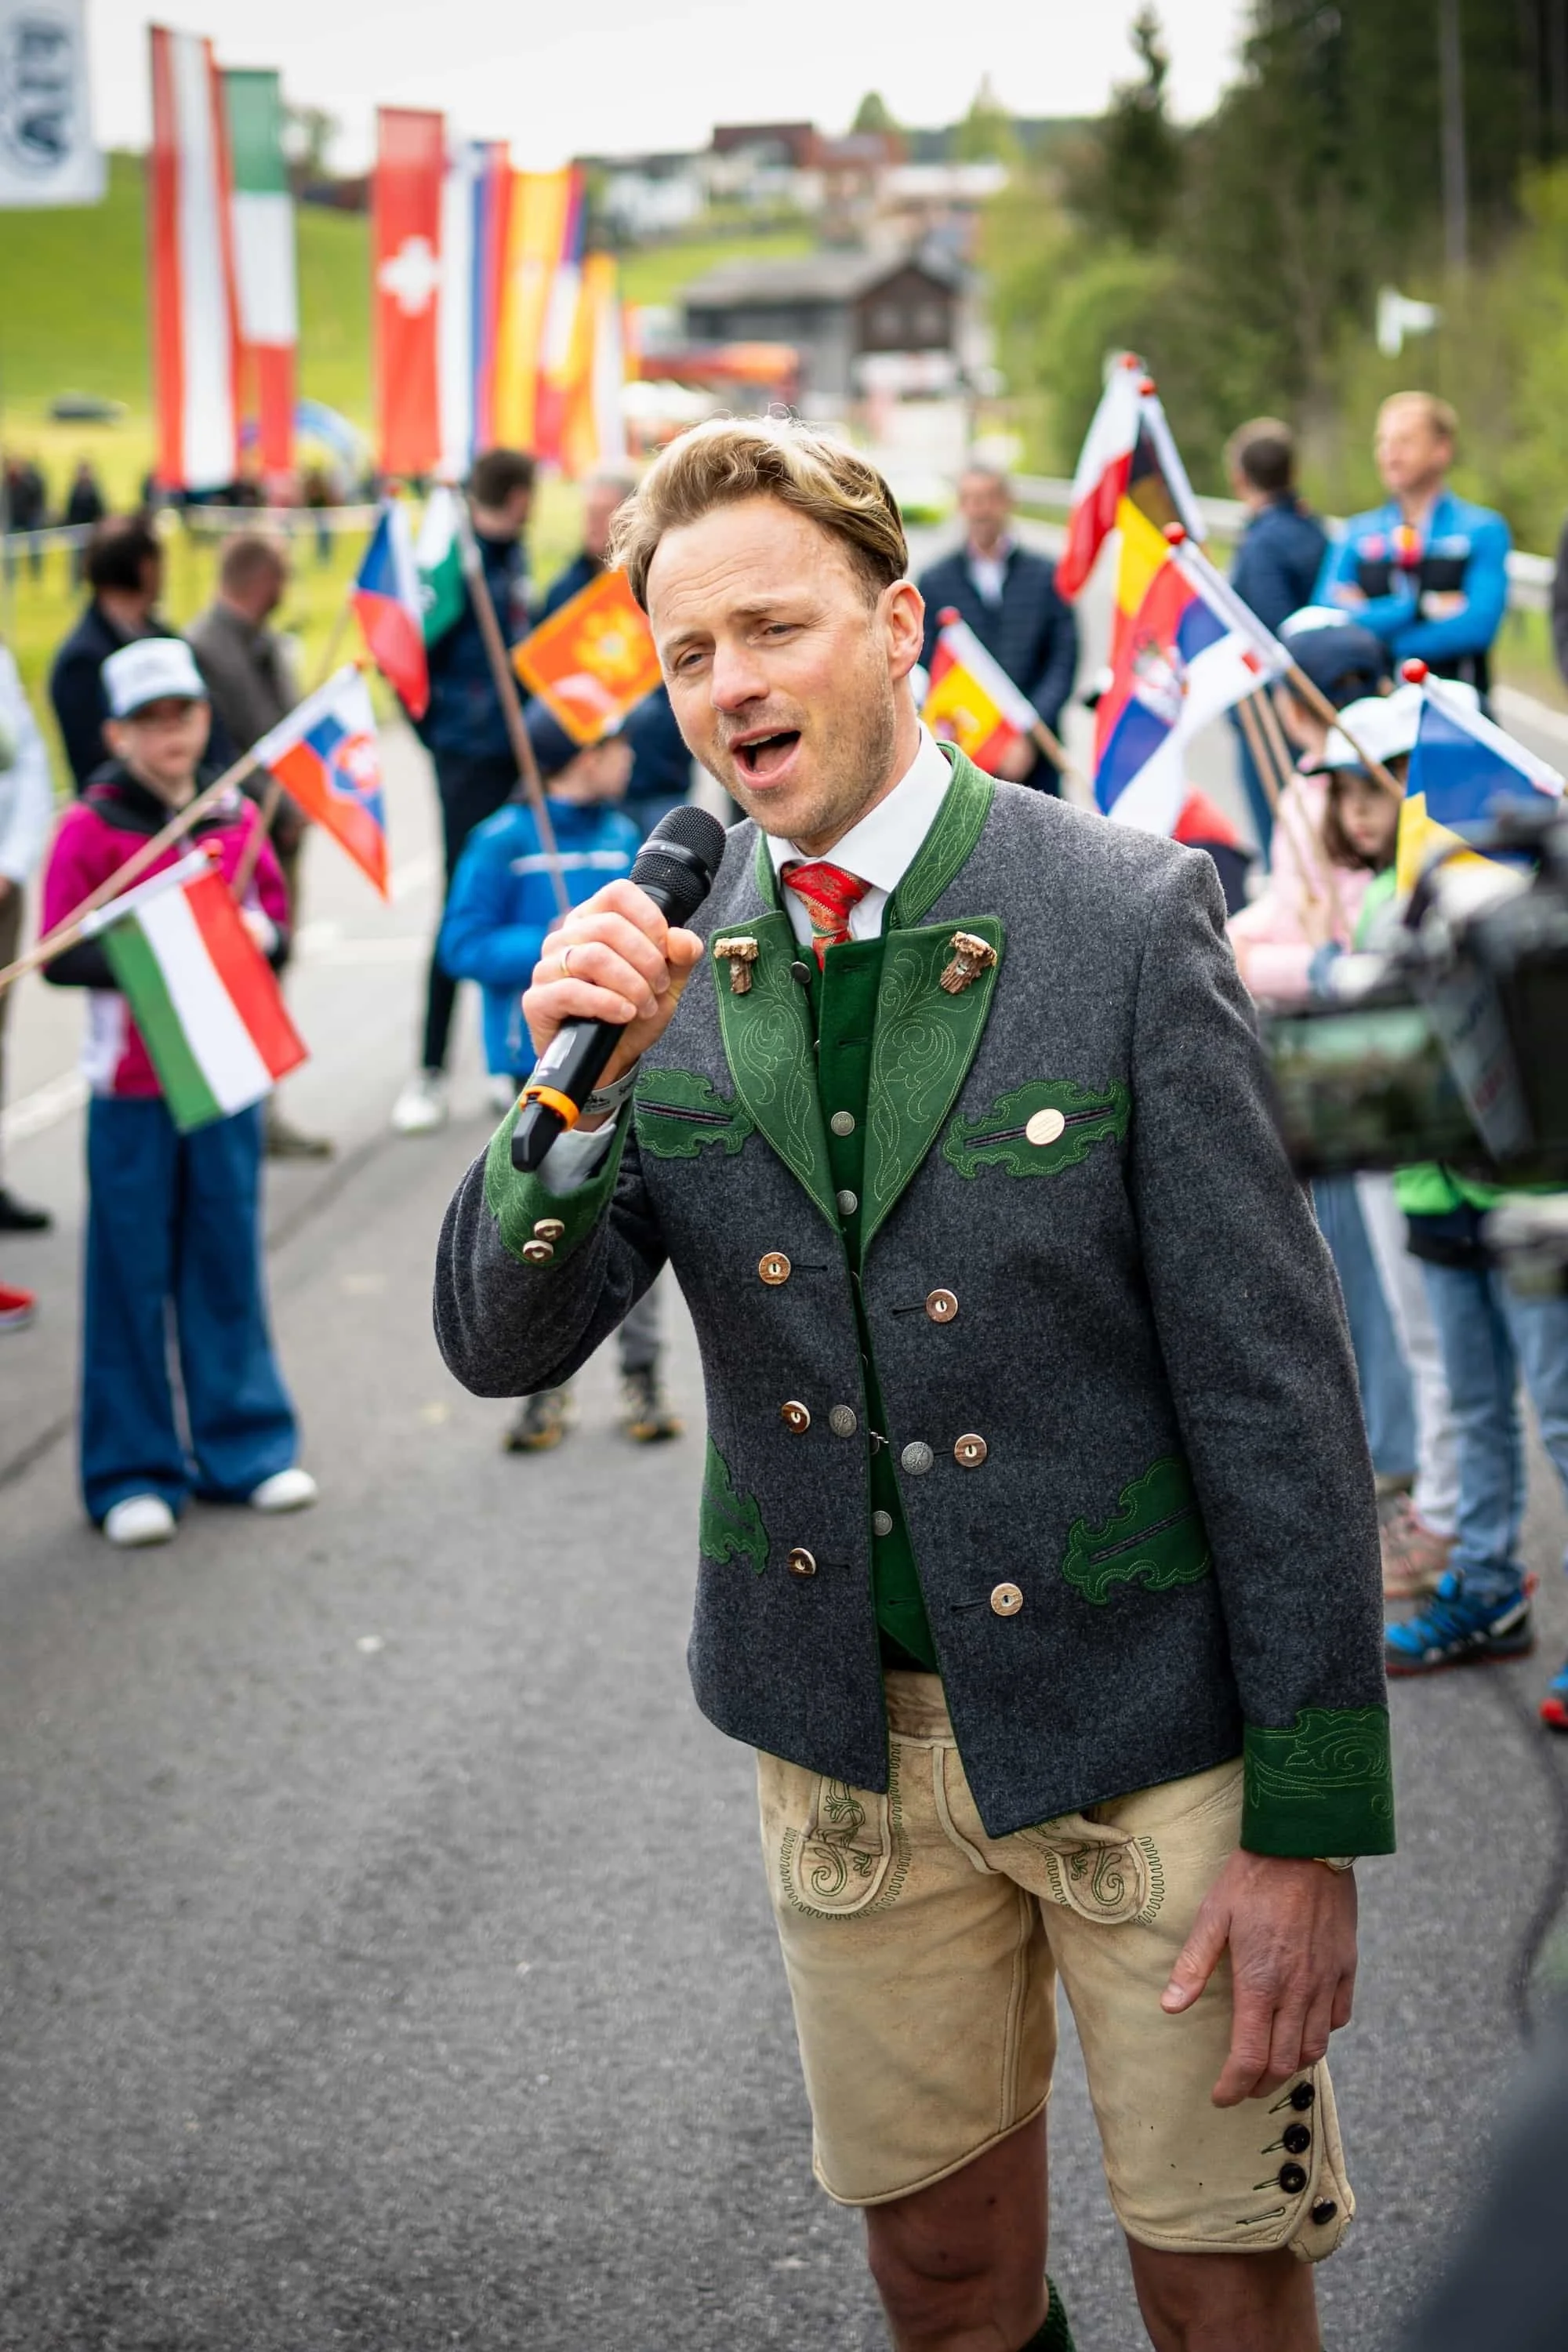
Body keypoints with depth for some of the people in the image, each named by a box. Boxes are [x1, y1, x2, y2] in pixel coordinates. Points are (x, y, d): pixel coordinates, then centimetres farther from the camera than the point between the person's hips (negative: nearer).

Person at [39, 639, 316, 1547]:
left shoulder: (238, 818, 7)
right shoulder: (89, 828, -5)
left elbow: (275, 914, 16)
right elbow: (60, 955, -8)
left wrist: (259, 936, -7)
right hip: (131, 1082, -4)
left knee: (229, 1259, 10)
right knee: (134, 1274, 1)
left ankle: (243, 1447, 21)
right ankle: (135, 1473, 9)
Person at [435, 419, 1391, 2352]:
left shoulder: (1128, 915, -13)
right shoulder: (663, 956, -1)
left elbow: (1273, 1380, -12)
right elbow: (503, 1345, -3)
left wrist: (1312, 1819, -13)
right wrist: (577, 1088, -22)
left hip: (1140, 1725, -3)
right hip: (847, 1737, 3)